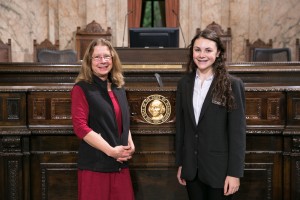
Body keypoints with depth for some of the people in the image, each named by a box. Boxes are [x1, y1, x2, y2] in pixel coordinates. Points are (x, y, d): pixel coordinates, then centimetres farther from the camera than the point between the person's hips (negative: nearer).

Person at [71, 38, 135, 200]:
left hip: (120, 164, 6)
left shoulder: (118, 88, 13)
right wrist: (110, 151, -18)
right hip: (94, 165, -6)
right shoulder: (82, 88, -7)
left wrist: (130, 144, 3)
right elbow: (80, 126, -16)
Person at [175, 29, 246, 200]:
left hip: (219, 168, -4)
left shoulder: (232, 85, -8)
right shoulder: (184, 83, 5)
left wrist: (234, 172, -13)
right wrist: (180, 163, 8)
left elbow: (238, 131, -10)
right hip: (191, 168, 4)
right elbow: (181, 126, 8)